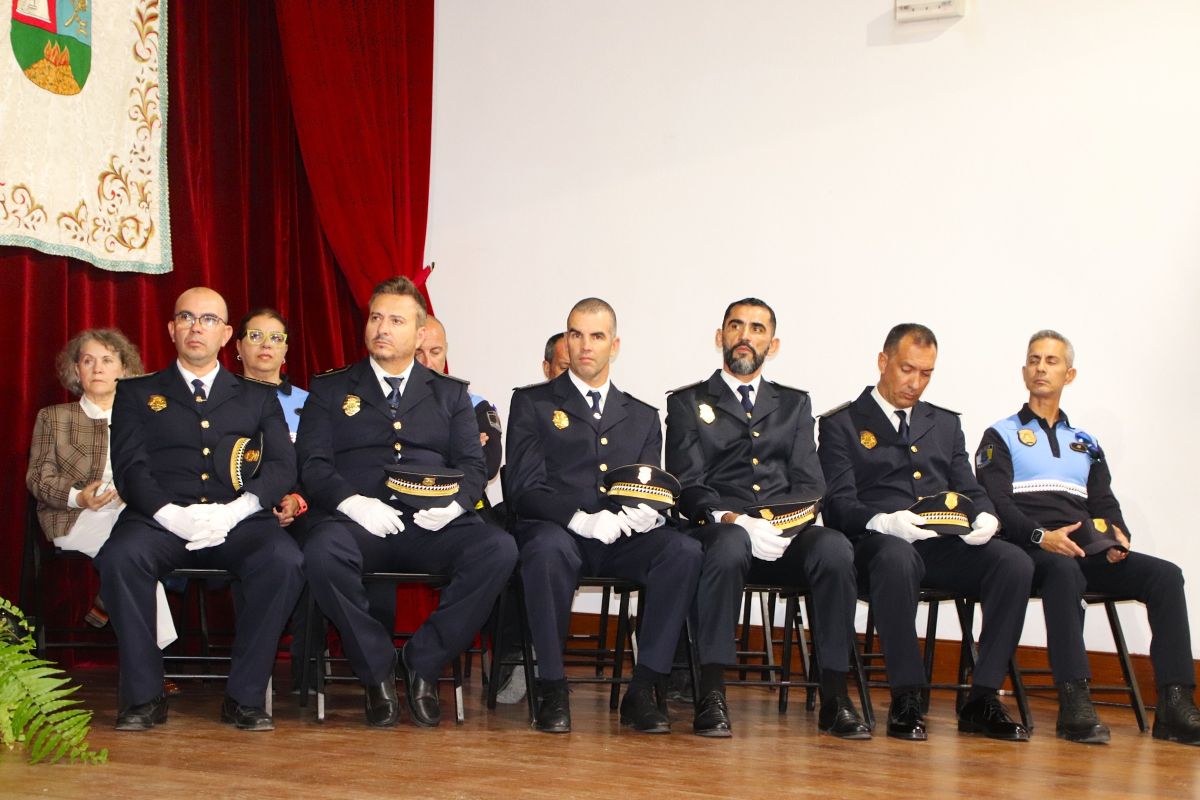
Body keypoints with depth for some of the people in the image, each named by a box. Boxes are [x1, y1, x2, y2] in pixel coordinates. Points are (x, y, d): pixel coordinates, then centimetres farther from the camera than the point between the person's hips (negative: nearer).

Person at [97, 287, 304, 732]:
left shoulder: (259, 399, 22)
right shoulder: (137, 394, 20)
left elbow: (283, 467, 8)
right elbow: (129, 468, 5)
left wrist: (235, 511, -12)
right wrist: (172, 514, -16)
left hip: (237, 523, 1)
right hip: (160, 520, 0)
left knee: (284, 560, -32)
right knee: (120, 557, -34)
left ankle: (245, 696, -20)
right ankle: (143, 697, -20)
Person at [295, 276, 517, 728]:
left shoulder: (450, 394, 21)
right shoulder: (330, 389, 17)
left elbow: (472, 466, 11)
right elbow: (312, 465, 4)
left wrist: (454, 502, -13)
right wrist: (353, 503, -15)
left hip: (431, 526, 2)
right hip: (358, 522, -1)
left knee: (499, 549, -29)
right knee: (322, 554, -37)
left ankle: (423, 663, -13)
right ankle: (377, 670, -16)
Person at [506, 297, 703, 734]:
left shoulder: (643, 417, 22)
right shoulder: (532, 403, 11)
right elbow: (524, 488, -1)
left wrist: (646, 512, -10)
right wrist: (580, 519, -18)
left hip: (622, 541, 3)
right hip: (555, 531, -3)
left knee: (685, 550, -28)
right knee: (549, 549, -39)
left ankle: (642, 690, -25)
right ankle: (552, 690, -25)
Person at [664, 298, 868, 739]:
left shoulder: (794, 404, 24)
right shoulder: (688, 403, 14)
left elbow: (810, 483, 12)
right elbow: (688, 487, 1)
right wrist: (735, 521, -18)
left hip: (784, 538, 3)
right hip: (722, 530, -2)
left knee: (835, 547, -31)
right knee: (729, 546, -39)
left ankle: (834, 697, -27)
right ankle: (711, 696, -34)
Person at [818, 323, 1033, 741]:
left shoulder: (946, 424, 26)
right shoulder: (842, 425, 10)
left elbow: (970, 492, 20)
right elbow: (840, 504, -3)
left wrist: (985, 518, -5)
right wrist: (884, 522, -24)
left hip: (944, 545, 5)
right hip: (880, 544, -4)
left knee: (1015, 562, -25)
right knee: (897, 558, -41)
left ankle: (983, 699, -22)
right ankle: (906, 699, -32)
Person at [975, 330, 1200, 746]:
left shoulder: (1085, 444, 27)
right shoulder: (1001, 437, 11)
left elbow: (1105, 503, 18)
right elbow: (995, 502, -3)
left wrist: (1117, 533, -7)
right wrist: (1041, 536, -20)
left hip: (1087, 550, 5)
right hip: (1029, 550, -5)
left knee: (1165, 575, -20)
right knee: (1065, 571, -40)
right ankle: (1074, 704, -45)